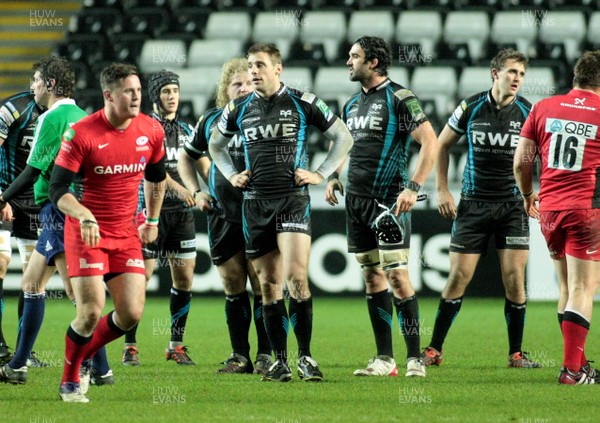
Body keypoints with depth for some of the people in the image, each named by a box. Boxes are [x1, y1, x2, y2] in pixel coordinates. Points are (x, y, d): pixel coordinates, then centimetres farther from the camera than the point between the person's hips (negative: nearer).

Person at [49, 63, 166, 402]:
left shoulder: (152, 131, -2)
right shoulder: (81, 133, -16)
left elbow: (157, 176, 19)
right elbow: (57, 189, -16)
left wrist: (152, 219, 20)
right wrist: (84, 216, -32)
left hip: (127, 234, 5)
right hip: (87, 232, -4)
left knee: (131, 314, -5)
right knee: (91, 312, -13)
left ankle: (82, 357, 22)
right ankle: (70, 381, 10)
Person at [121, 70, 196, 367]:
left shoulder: (185, 129, 14)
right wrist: (178, 188, -28)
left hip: (181, 210, 6)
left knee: (184, 278, 3)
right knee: (142, 275, -6)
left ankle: (176, 344, 13)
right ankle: (130, 346, 2)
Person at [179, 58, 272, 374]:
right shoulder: (211, 121, 6)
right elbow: (186, 157, 21)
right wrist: (196, 191, 9)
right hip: (223, 216, 3)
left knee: (263, 287, -3)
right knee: (233, 287, 6)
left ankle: (266, 355, 5)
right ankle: (240, 356, 13)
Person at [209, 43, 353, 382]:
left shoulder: (303, 103, -1)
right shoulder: (239, 109, 9)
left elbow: (343, 137, 7)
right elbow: (215, 144, 27)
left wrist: (322, 174, 0)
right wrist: (231, 175, 14)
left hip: (293, 199, -3)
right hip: (256, 203, 4)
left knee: (296, 276, -15)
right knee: (269, 284, 3)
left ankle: (305, 356, -6)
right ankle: (280, 361, 7)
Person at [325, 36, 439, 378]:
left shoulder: (400, 98, -9)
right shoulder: (353, 103, 15)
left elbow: (430, 143, -14)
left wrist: (413, 188, -20)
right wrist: (334, 177, 13)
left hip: (389, 199, -8)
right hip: (356, 198, 8)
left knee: (397, 275, -11)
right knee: (372, 276, 7)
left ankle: (415, 358, -7)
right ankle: (385, 359, 11)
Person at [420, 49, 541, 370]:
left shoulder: (528, 112, -3)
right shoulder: (471, 108, -3)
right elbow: (442, 145, 10)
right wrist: (442, 190, 4)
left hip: (513, 205, 0)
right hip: (473, 204, 0)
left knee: (514, 277, -6)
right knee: (458, 276, -2)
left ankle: (515, 353, 6)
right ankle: (434, 350, 8)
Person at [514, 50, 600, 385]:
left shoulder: (544, 108, 6)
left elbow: (521, 161, 7)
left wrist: (528, 195, 24)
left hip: (549, 207, 4)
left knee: (566, 286, 16)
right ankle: (572, 369, -9)